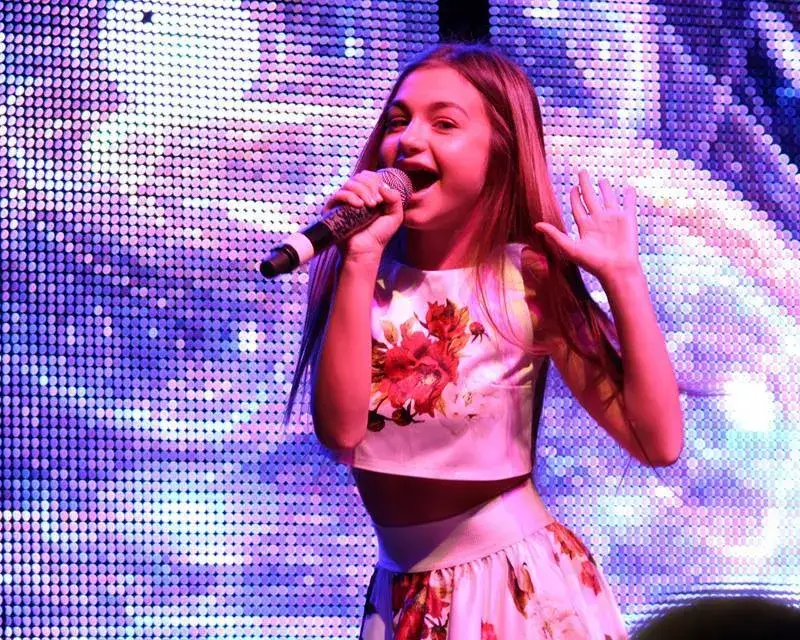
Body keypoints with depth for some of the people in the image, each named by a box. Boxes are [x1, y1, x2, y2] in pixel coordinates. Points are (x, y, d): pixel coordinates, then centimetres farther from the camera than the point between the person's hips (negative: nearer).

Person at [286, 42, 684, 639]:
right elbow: (340, 429, -19)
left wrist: (623, 278, -21)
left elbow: (659, 441, -16)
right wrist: (361, 259, -22)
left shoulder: (529, 280, -9)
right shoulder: (356, 273, -3)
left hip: (527, 586, -2)